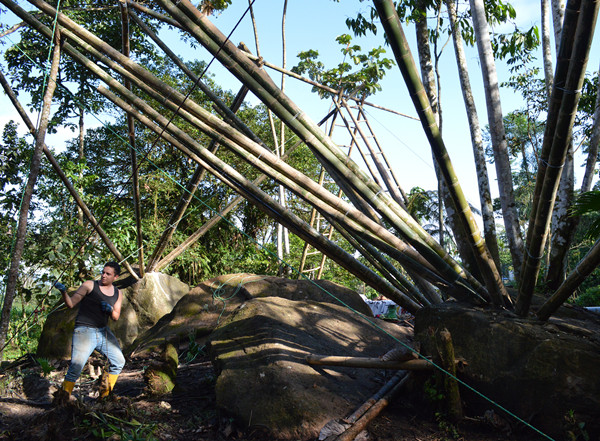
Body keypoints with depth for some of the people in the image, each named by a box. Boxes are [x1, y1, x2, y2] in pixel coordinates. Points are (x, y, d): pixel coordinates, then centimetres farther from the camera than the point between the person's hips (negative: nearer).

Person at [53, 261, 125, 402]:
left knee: (119, 361, 7)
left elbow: (116, 317, 12)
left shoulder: (117, 293, 11)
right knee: (76, 366, -19)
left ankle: (106, 392, 26)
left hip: (103, 331, 6)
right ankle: (64, 395, 1)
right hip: (84, 331, -5)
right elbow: (71, 304, -6)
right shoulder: (90, 285, -3)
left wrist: (110, 310, -10)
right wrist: (63, 292, -24)